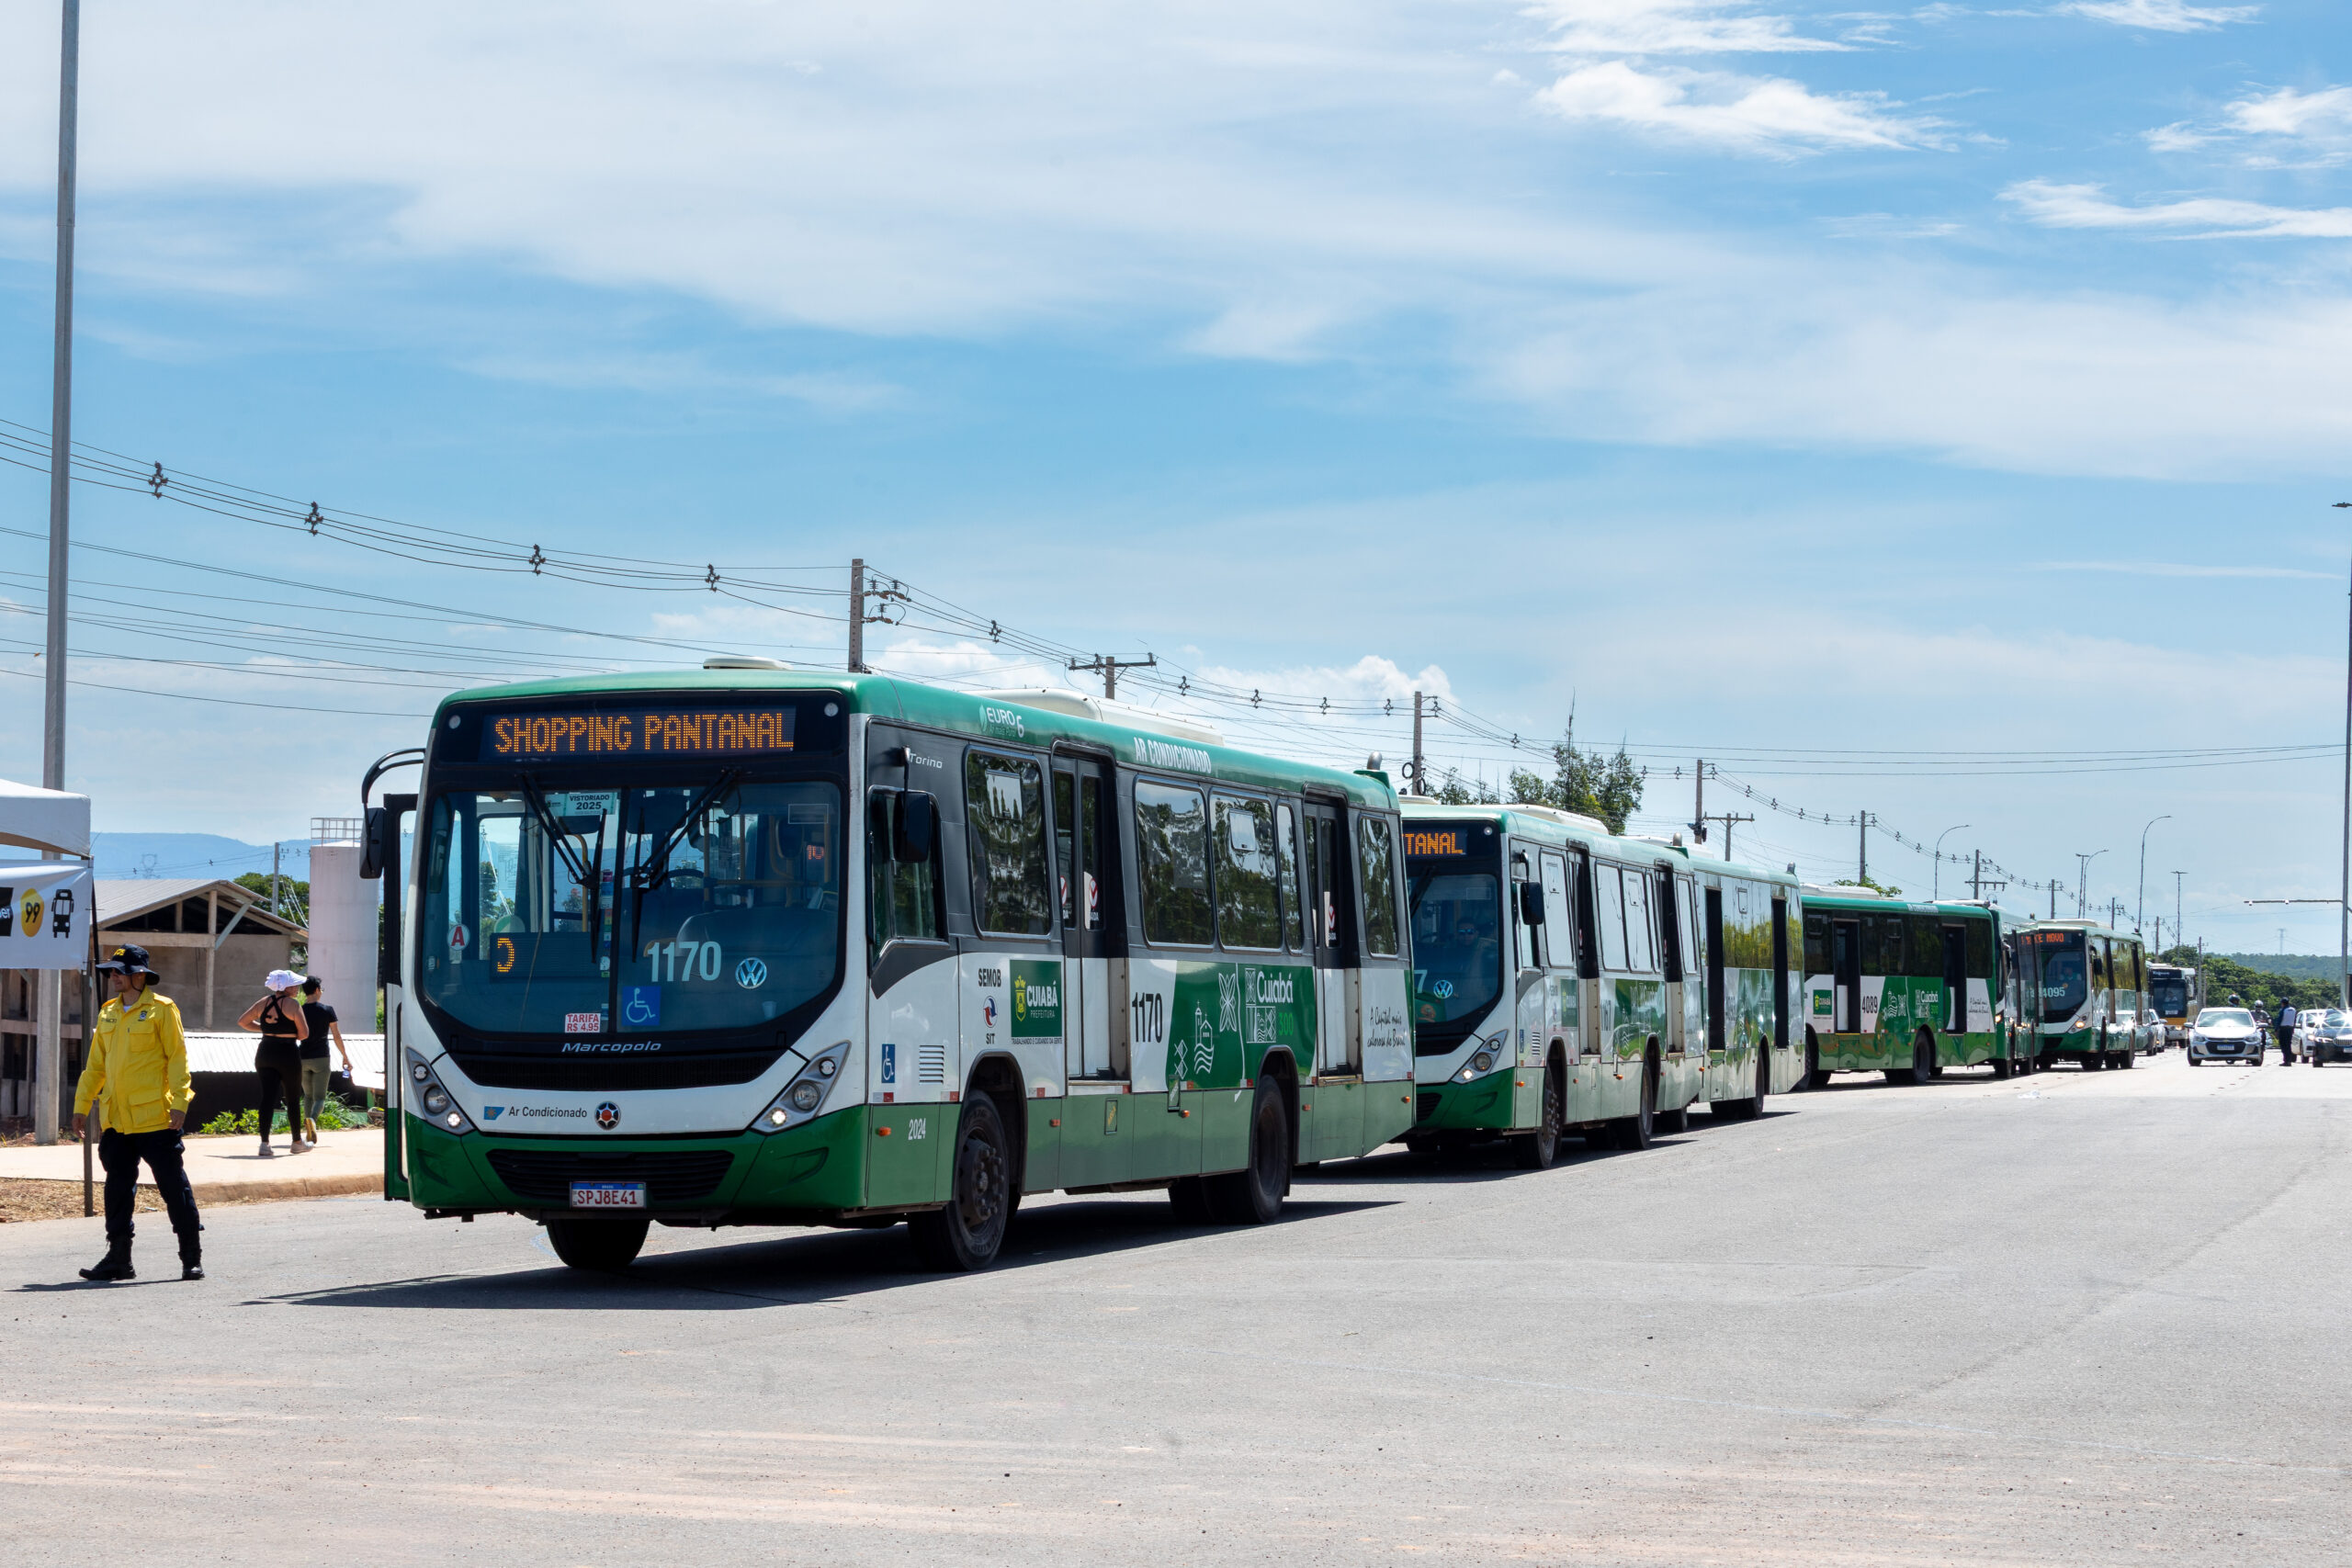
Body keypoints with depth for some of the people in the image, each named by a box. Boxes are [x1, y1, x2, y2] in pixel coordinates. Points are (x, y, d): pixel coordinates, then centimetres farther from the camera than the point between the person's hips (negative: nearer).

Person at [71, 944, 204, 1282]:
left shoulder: (161, 1010, -4)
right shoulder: (108, 1014, 14)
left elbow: (177, 1058, -7)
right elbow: (96, 1064, 18)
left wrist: (179, 1102, -15)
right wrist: (82, 1105, 15)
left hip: (154, 1116, -6)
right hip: (116, 1120, 6)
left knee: (173, 1185, -2)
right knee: (118, 1187, 7)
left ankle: (192, 1257, 5)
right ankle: (118, 1258, 13)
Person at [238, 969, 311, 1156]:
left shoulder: (264, 1003, 5)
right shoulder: (292, 1004, -11)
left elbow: (242, 1022, 12)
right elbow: (303, 1033, -11)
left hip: (265, 1054, 5)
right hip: (288, 1054, -5)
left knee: (268, 1097, 2)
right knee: (293, 1099, 10)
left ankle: (264, 1142, -9)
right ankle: (297, 1142, 21)